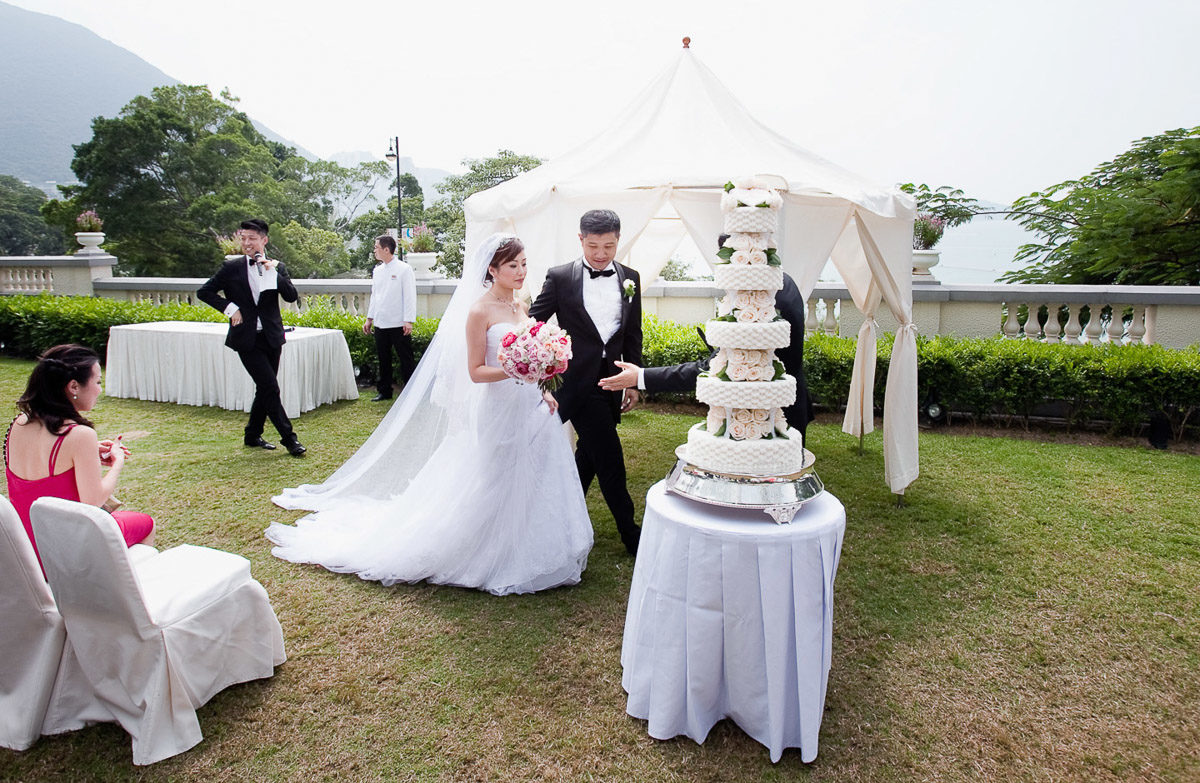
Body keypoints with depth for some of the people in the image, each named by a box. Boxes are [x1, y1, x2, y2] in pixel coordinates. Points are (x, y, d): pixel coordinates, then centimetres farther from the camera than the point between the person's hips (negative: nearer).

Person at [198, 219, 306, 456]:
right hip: (247, 339, -3)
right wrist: (229, 308, -6)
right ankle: (288, 438, -2)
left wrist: (273, 273, -17)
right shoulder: (232, 267, 1)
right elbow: (204, 292, 6)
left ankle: (252, 436, 27)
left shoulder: (277, 268, 5)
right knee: (270, 387, -9)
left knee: (265, 388, 11)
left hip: (271, 337, 3)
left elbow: (292, 296, -7)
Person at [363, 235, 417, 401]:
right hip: (380, 324, 7)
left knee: (406, 359, 0)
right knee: (383, 359, 13)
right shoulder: (377, 271, 13)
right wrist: (369, 318, 17)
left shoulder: (404, 269, -6)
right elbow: (374, 295, 20)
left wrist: (408, 320, -16)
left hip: (398, 325, -6)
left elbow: (410, 296, -10)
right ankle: (384, 391, 24)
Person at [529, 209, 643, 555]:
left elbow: (633, 334, 11)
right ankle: (630, 533, 10)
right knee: (609, 458, -4)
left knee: (589, 452, 17)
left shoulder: (630, 278, 7)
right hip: (579, 381, -5)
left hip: (612, 381, 5)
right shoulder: (560, 277, -6)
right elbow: (534, 322, -3)